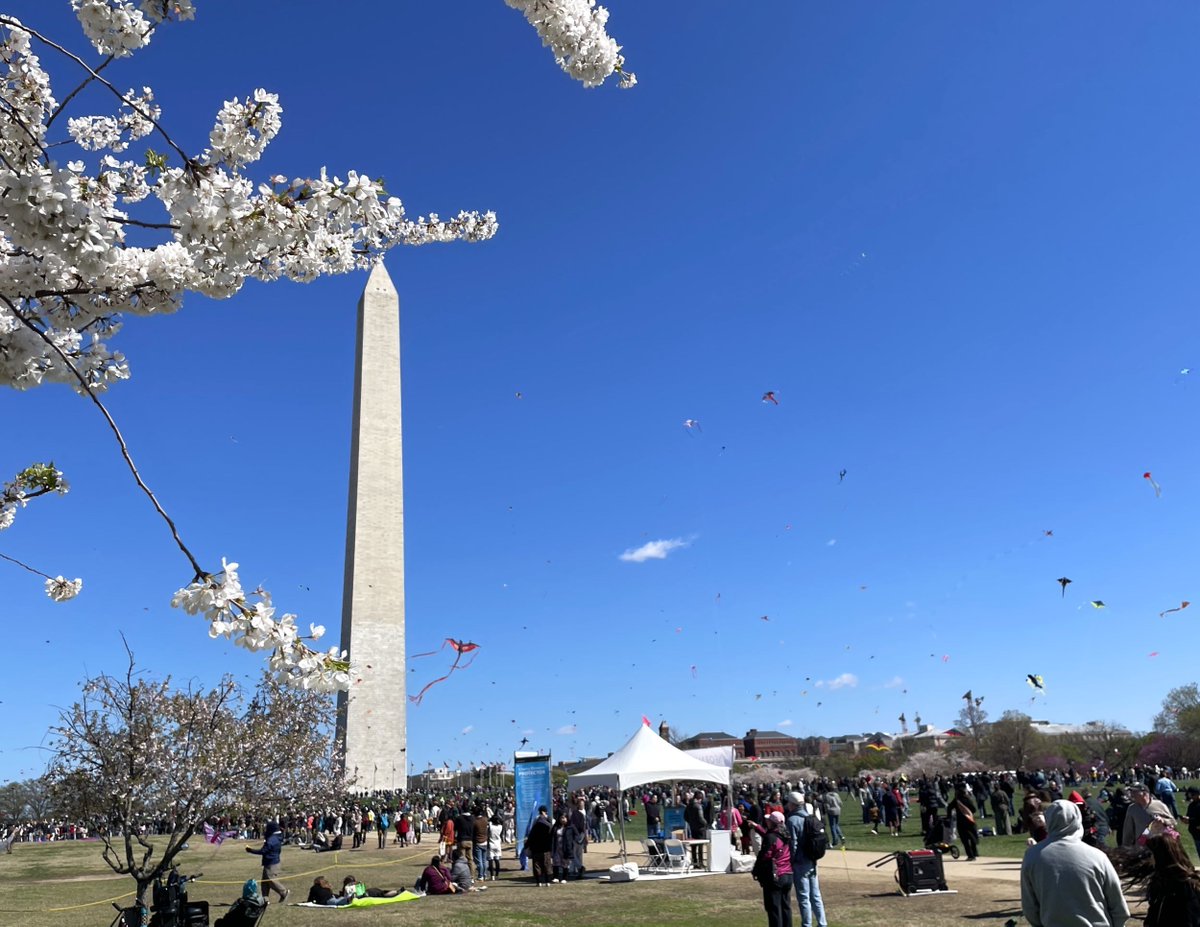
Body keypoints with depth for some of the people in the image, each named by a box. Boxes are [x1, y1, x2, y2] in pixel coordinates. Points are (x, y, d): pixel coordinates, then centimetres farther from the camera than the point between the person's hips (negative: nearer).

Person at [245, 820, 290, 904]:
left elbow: (262, 851, -22)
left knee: (272, 880, -3)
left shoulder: (272, 840, -23)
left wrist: (250, 850, -13)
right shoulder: (276, 838, 9)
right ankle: (265, 898, 16)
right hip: (270, 862, 10)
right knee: (265, 881, 13)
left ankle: (284, 892, 9)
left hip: (271, 864, -10)